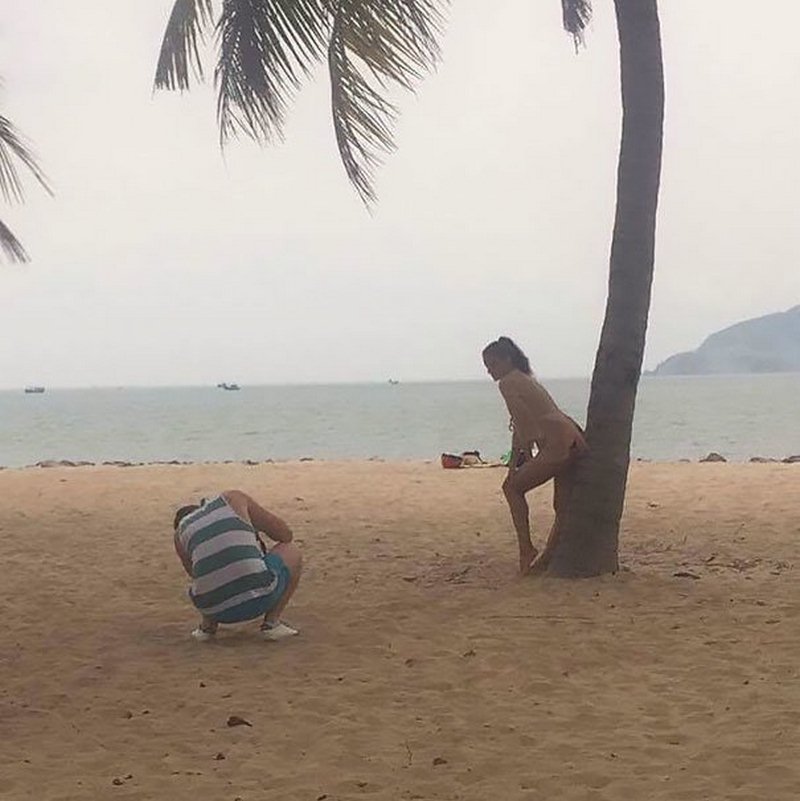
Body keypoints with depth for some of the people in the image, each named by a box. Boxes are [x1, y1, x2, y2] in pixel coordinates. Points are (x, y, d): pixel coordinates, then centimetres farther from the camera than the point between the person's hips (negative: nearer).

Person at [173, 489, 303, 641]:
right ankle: (271, 622, 13)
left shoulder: (180, 533, 20)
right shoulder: (233, 499, 14)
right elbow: (285, 534, 15)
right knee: (291, 552, 27)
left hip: (218, 610, 4)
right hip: (258, 597, -4)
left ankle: (207, 625, 17)